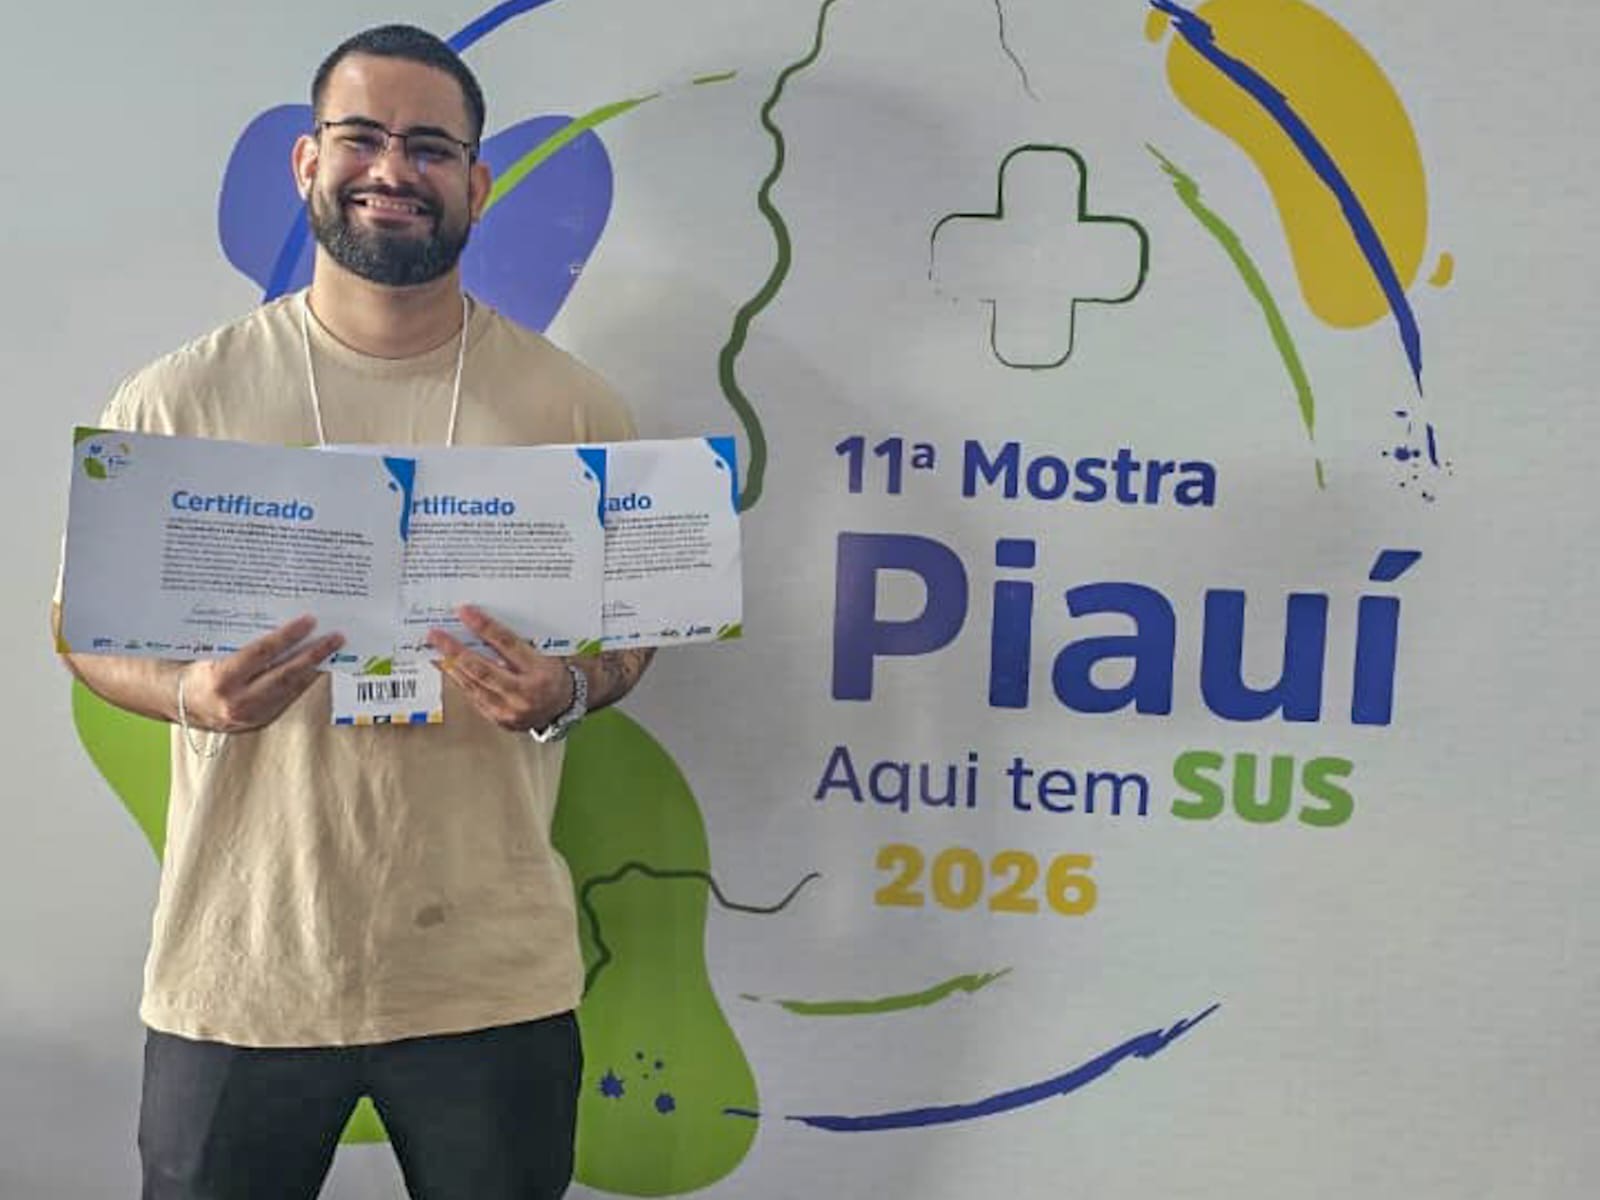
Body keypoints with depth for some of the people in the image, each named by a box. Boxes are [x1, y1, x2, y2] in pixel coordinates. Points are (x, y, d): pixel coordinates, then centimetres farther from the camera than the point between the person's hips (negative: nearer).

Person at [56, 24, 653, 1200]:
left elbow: (633, 621, 8)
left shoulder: (570, 407, 0)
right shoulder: (177, 399, -2)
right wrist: (192, 693, -16)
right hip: (238, 975, 0)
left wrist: (564, 692, -14)